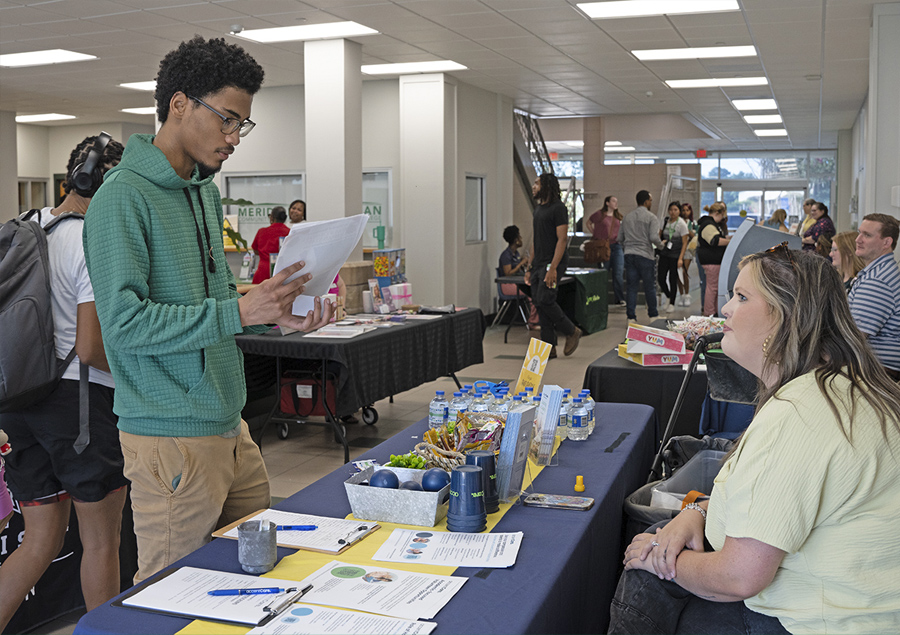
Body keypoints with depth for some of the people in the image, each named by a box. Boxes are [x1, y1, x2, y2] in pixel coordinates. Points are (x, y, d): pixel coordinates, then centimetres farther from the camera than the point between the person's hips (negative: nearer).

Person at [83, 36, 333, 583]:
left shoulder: (205, 189, 13)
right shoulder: (124, 196, -14)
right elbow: (125, 322, -21)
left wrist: (276, 315, 3)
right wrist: (237, 311, -24)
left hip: (230, 425, 9)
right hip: (171, 437, -8)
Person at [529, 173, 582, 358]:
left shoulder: (558, 208, -10)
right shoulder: (538, 208, 17)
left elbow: (562, 239, -16)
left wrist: (553, 268, -23)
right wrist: (530, 267, 16)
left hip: (552, 263, -9)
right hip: (538, 264, 9)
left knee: (545, 300, -16)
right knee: (539, 303, 5)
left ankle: (572, 332, 4)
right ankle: (549, 347, 11)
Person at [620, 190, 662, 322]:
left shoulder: (627, 217, 10)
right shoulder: (651, 218, -6)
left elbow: (620, 238, 11)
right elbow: (654, 237, -17)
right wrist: (660, 245, 3)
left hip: (629, 255, 5)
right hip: (644, 255, -4)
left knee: (631, 286, 5)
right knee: (649, 287, 7)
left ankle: (631, 317, 3)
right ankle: (653, 315, 17)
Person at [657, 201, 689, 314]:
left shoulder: (682, 224, -9)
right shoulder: (666, 221, 4)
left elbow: (684, 243, -8)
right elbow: (660, 234, 18)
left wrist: (680, 258, -15)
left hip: (675, 255, -4)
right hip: (664, 254, 4)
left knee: (673, 280, 1)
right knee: (661, 278, 1)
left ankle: (672, 303, 15)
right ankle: (668, 296, 28)